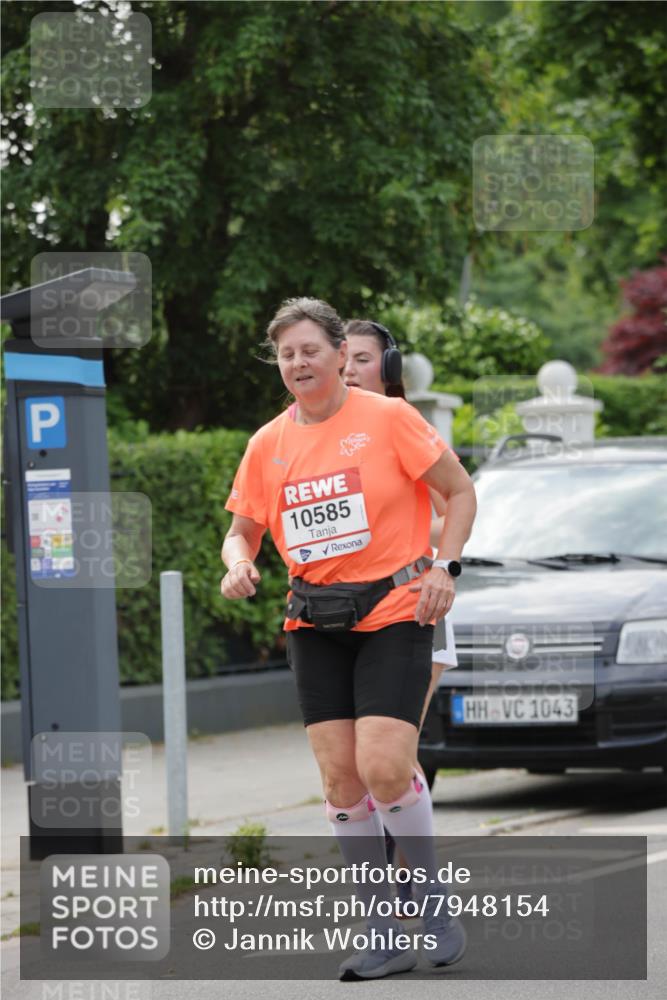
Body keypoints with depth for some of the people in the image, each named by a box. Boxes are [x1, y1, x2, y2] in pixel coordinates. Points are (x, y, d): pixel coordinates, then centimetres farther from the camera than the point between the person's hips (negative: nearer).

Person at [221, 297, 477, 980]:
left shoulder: (387, 418, -5)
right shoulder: (268, 444, 7)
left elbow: (460, 491, 2)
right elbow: (243, 529, 17)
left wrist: (443, 567, -10)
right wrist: (239, 563, -5)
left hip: (394, 612, -4)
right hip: (314, 626, 4)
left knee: (383, 767, -17)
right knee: (339, 776, 0)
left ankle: (432, 894, 7)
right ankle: (383, 936, 8)